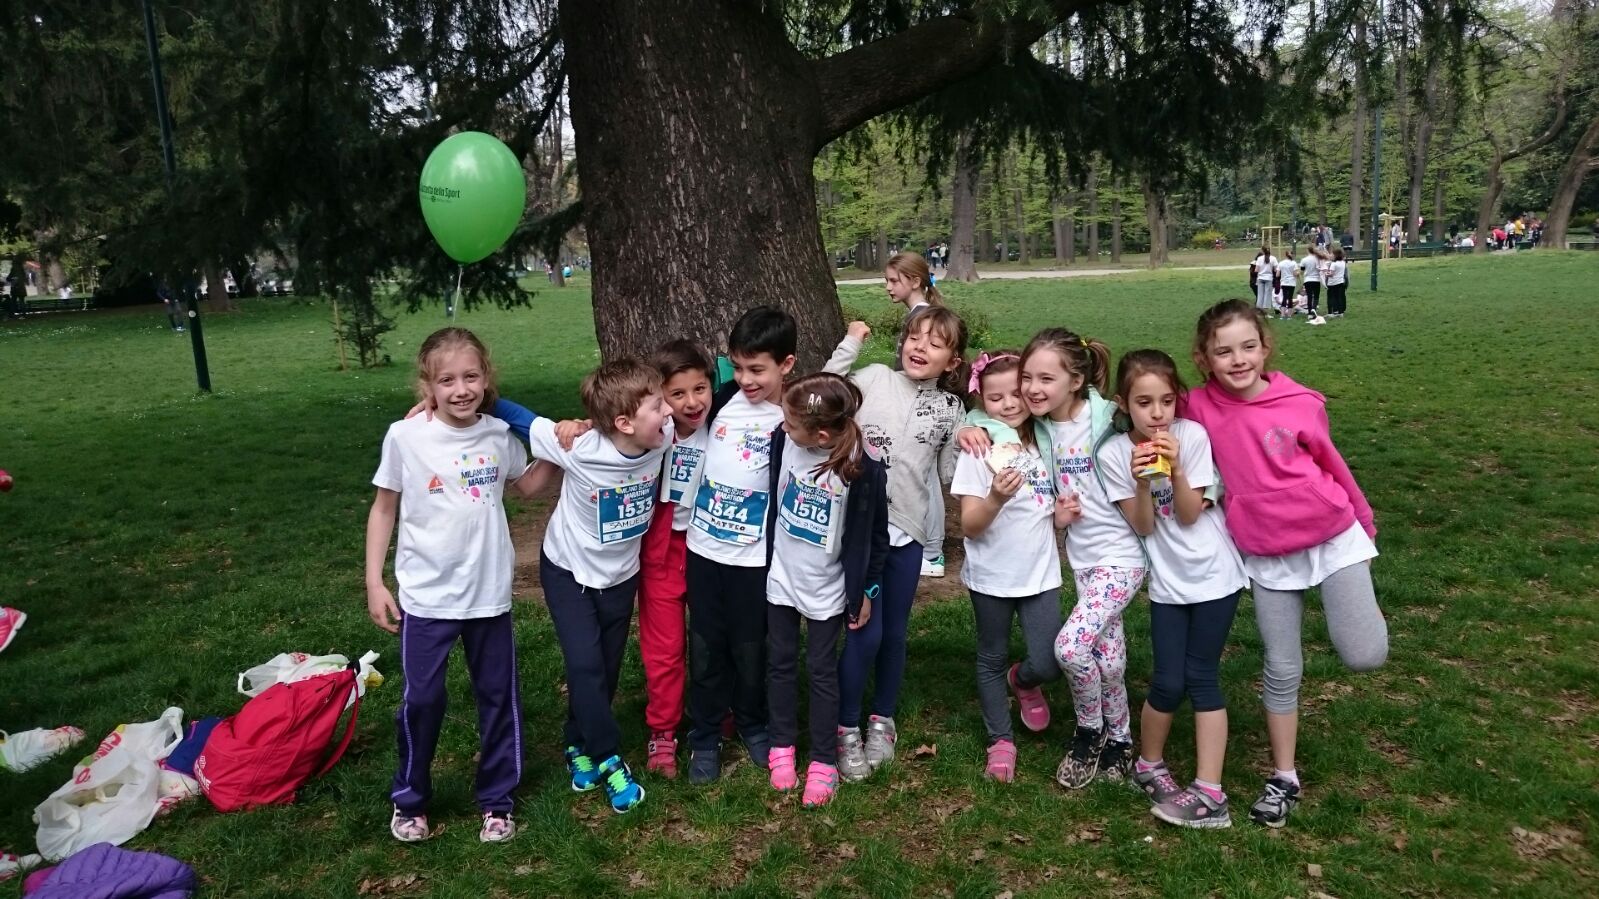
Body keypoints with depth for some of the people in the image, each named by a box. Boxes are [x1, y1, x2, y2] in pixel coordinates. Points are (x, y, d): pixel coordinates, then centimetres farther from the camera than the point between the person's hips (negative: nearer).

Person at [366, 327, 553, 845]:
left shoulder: (499, 435, -3)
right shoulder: (405, 437, -11)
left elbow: (527, 487, 17)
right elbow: (384, 509, 0)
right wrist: (374, 583, -2)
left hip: (489, 594, 3)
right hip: (426, 597, -2)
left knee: (498, 697, 12)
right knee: (422, 700, 6)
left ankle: (497, 800, 30)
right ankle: (409, 801, 30)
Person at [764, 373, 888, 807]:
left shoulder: (863, 469, -24)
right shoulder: (783, 440, -16)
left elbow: (875, 534, -10)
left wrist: (867, 589, -3)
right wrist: (765, 555, 10)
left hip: (827, 586, -3)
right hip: (781, 575, 3)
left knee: (821, 669, 8)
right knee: (780, 663, 15)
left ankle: (823, 761, 22)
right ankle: (783, 746, 32)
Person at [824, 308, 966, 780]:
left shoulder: (950, 409, 6)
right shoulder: (875, 378, 0)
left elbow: (949, 473, 13)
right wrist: (849, 344, -5)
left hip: (907, 529, 3)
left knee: (895, 632, 14)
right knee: (865, 632, -4)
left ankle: (882, 719, 36)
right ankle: (847, 728, 17)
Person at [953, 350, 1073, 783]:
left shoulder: (1042, 439, 1)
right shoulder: (978, 451, -13)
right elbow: (970, 525, -16)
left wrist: (1060, 515, -6)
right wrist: (997, 498, -35)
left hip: (1041, 573, 3)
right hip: (993, 577, -3)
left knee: (1048, 664, -4)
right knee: (993, 660, 12)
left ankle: (1023, 682, 30)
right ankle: (1001, 741, 29)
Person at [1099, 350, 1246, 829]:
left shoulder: (1192, 435, -15)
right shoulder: (1114, 454, -10)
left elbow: (1189, 516, -13)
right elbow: (1144, 527, -10)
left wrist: (1176, 470, -27)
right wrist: (1141, 482, -26)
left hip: (1213, 573, -1)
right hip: (1167, 580, 1)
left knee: (1200, 677, -1)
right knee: (1168, 683, -2)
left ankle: (1209, 793, 6)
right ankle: (1148, 766, 24)